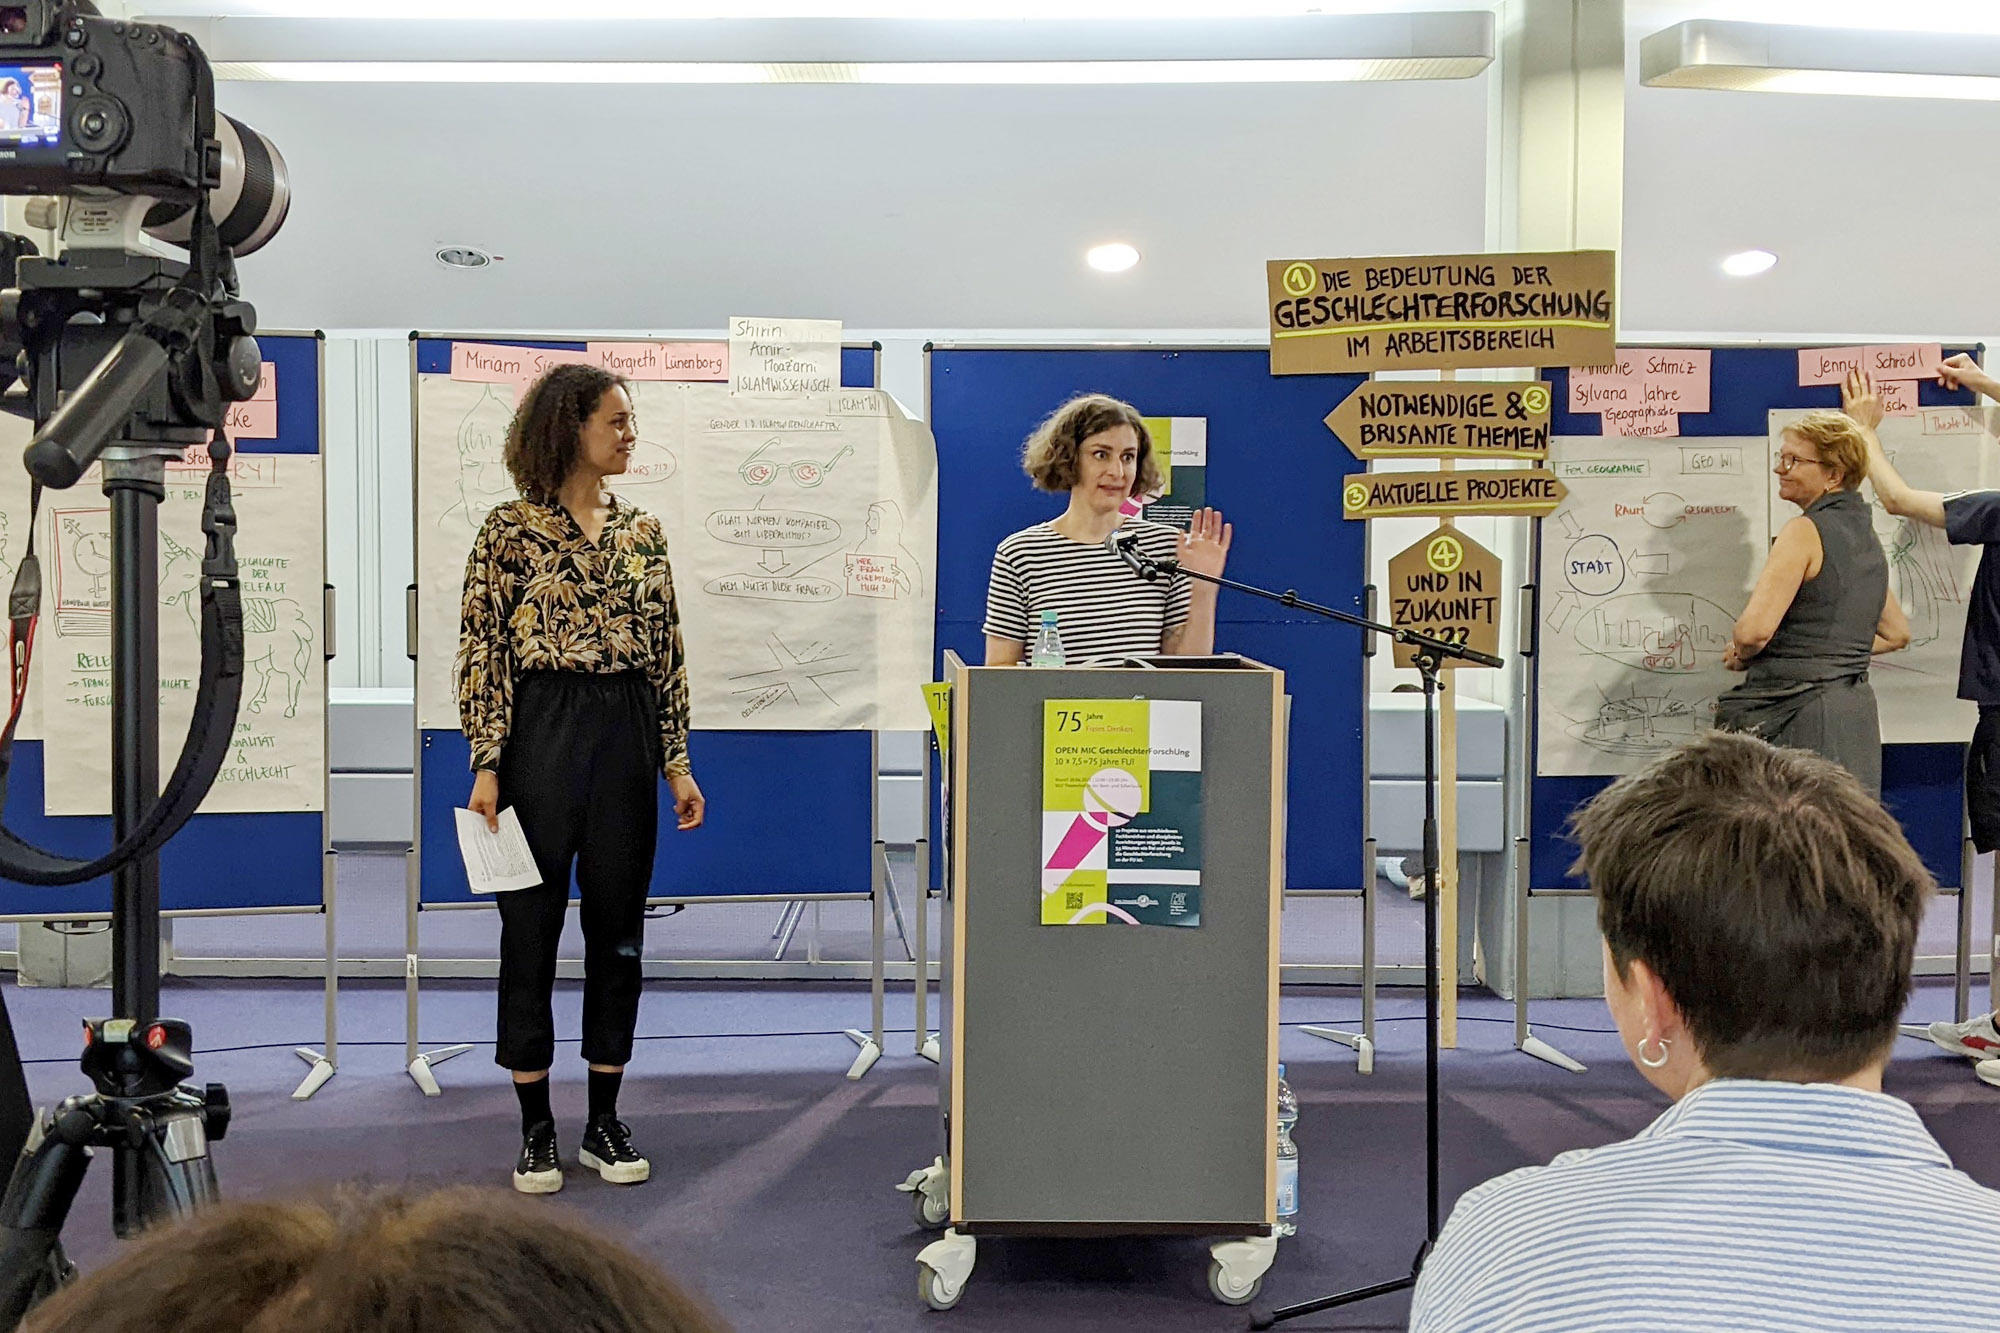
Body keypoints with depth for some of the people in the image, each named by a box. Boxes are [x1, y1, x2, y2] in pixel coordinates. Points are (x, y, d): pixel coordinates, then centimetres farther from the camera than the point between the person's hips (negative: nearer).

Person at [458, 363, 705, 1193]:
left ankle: (605, 1123, 20)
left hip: (628, 736, 4)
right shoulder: (511, 530, -3)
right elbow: (481, 656, -5)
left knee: (618, 929, 8)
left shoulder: (642, 532, 10)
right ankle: (536, 1128, 16)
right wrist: (486, 763, -12)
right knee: (531, 927, 3)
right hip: (541, 731, -4)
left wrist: (677, 760, 7)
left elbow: (668, 655, 11)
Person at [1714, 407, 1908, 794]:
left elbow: (1754, 629, -22)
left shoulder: (1805, 532, -12)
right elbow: (1897, 634, 26)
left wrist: (1741, 657, -1)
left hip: (1798, 716, -9)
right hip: (1857, 713, 9)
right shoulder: (1867, 536, 15)